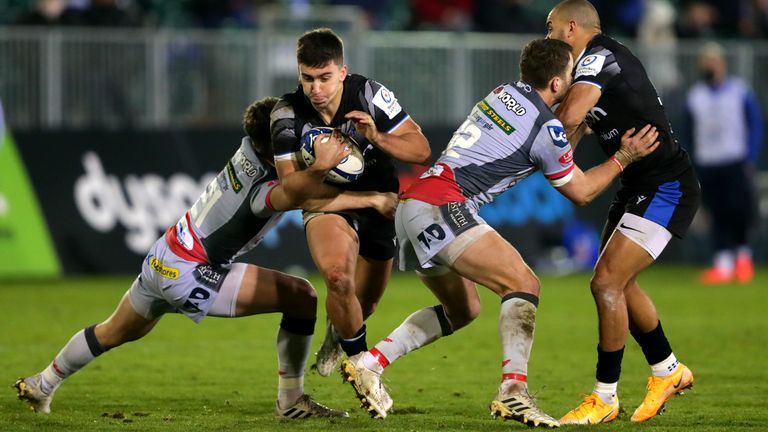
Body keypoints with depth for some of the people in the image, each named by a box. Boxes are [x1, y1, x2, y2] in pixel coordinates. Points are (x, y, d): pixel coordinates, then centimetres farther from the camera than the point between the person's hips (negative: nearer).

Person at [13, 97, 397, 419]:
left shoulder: (251, 148, -5)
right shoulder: (264, 187, -29)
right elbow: (297, 195, -53)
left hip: (162, 258, 9)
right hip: (188, 276, -9)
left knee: (114, 333, 32)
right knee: (301, 297, -10)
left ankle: (41, 385, 51)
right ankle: (290, 400, -1)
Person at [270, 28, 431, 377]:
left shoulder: (370, 94, -20)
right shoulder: (287, 114, -19)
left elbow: (421, 150, -16)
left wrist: (378, 138, -36)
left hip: (380, 208, 2)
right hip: (326, 206, -2)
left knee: (362, 306, 17)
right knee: (338, 276, -32)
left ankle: (337, 333, 56)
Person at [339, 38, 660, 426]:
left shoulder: (504, 92, 16)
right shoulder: (546, 129, -7)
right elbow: (580, 192, 8)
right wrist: (624, 157, 13)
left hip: (413, 205, 9)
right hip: (442, 207, -9)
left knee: (462, 309, 21)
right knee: (523, 284, -15)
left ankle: (368, 364, 15)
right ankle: (513, 391, -29)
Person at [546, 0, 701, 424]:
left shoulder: (599, 54, -17)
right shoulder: (595, 63, 14)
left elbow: (570, 116, -32)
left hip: (666, 186, -10)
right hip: (639, 184, 10)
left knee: (606, 282, -13)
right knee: (618, 283, 18)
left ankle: (605, 397, -4)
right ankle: (668, 370, 35)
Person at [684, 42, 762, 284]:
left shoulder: (740, 91, 3)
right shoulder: (694, 96, 11)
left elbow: (755, 127, 4)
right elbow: (691, 133, 16)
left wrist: (750, 159, -6)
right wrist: (693, 167, 11)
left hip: (736, 162, -2)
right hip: (707, 165, 2)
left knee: (740, 209, -12)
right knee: (718, 214, -1)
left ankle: (743, 255, 9)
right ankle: (723, 263, 0)